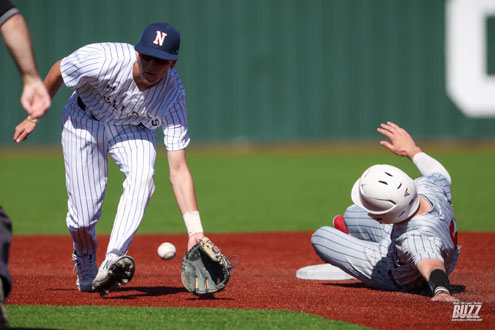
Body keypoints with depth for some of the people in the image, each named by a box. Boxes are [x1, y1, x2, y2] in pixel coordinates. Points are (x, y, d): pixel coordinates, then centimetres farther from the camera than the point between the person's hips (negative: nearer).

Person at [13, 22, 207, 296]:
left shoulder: (173, 96, -30)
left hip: (132, 130, 1)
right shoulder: (103, 60, -36)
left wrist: (195, 231, -40)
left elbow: (178, 170, -31)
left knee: (142, 176, -33)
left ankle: (112, 263, -38)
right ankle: (85, 272, 26)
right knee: (83, 218, -8)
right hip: (84, 121, -1)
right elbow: (59, 70, -13)